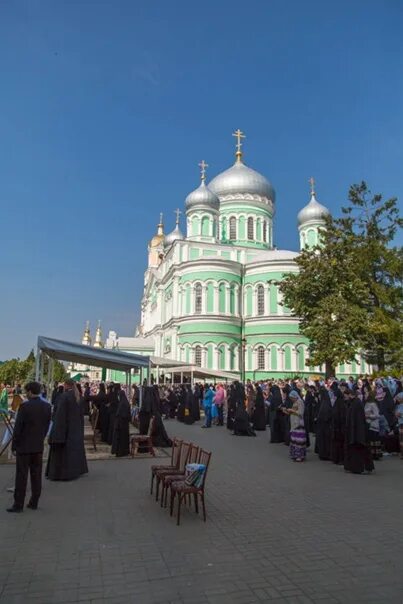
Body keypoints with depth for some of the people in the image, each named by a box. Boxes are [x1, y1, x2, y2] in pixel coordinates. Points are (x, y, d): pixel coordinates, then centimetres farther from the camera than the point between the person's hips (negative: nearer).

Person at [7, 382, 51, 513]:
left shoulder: (25, 406, -16)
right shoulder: (47, 406, 0)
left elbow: (18, 428, -12)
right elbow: (47, 426, 6)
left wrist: (14, 445, -3)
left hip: (24, 446, -5)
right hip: (39, 446, 5)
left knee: (21, 476, 3)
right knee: (36, 475, 11)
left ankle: (18, 504, 8)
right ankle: (34, 502, 18)